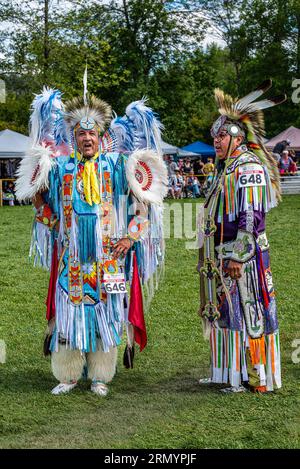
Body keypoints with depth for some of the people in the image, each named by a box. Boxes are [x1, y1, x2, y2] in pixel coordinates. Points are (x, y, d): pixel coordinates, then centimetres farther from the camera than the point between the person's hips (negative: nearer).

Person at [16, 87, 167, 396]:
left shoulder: (117, 165, 2)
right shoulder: (61, 167, 6)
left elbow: (144, 203, 3)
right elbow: (42, 205, 20)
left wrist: (130, 237, -4)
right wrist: (38, 192, -2)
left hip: (109, 259, -1)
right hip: (71, 259, 1)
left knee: (105, 317, 3)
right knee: (69, 315, 3)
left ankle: (100, 377, 14)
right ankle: (67, 375, 16)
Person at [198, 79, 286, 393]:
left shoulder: (249, 167, -14)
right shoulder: (226, 168, 17)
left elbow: (253, 217, -21)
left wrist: (239, 257, -24)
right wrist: (215, 257, 21)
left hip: (243, 255, -10)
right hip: (222, 256, 10)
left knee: (248, 313, -5)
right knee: (225, 312, 14)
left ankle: (257, 377, 2)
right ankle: (229, 373, 23)